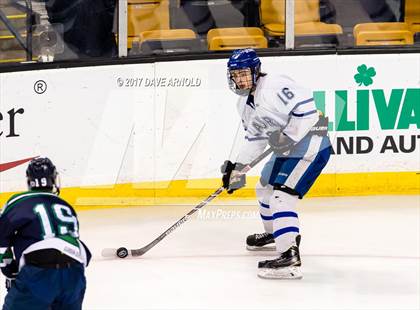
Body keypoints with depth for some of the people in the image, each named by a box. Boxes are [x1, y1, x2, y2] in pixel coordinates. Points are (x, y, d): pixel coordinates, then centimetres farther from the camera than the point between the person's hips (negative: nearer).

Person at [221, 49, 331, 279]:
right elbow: (255, 137, 18)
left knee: (281, 197, -21)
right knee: (265, 188, 27)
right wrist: (238, 167, 12)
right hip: (286, 151, 11)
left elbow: (306, 107, -29)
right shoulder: (245, 104, 11)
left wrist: (289, 136, -28)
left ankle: (290, 258, -29)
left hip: (309, 146, -11)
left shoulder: (274, 87, -22)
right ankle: (275, 233, 54)